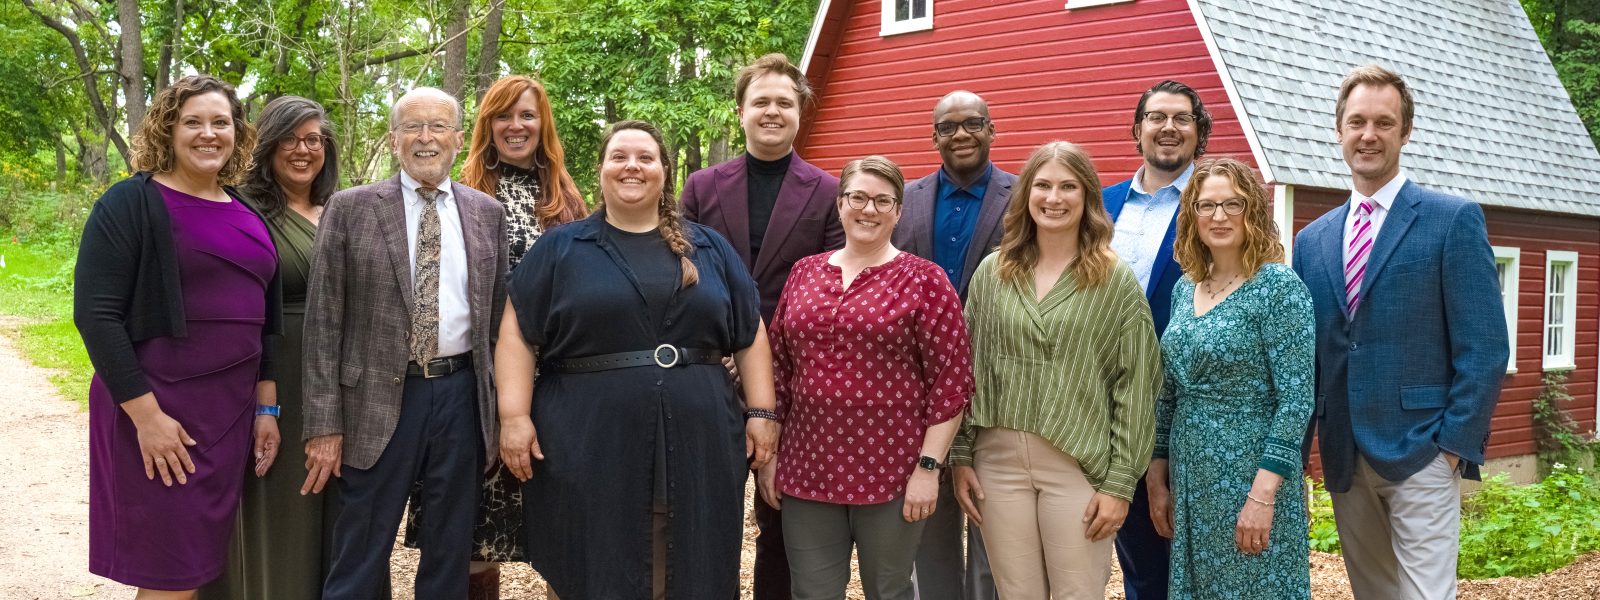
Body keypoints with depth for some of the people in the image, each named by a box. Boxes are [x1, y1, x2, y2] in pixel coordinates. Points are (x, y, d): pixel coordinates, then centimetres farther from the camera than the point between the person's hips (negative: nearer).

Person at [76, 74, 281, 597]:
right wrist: (145, 413, -18)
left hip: (232, 411, 6)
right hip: (157, 410, -6)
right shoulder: (130, 204, -7)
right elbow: (95, 314, -13)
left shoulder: (248, 217, 12)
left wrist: (266, 406, 11)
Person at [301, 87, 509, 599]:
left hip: (462, 394, 3)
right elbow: (323, 320, -3)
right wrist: (325, 423, -8)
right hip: (379, 399, -2)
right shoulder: (350, 209, 0)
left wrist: (502, 408, 8)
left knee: (451, 558, 13)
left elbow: (497, 312, 11)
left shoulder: (487, 212, 8)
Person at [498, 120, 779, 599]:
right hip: (589, 447, -2)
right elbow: (518, 333, 1)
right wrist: (514, 416, -9)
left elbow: (750, 334, 11)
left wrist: (761, 412, 3)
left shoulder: (709, 249, 12)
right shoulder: (559, 248, 5)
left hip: (696, 446, 2)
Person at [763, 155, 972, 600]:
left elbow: (951, 381, -7)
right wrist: (770, 454, 10)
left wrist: (928, 467, -11)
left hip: (891, 472, -3)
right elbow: (778, 368, 12)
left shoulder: (924, 280, -4)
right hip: (808, 468, 4)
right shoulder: (804, 273, 8)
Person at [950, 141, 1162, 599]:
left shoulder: (1116, 281, -2)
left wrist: (1120, 481, -8)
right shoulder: (993, 272, 7)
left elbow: (1135, 387, -3)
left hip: (1079, 464, -2)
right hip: (997, 459, 3)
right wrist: (960, 457, 3)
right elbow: (967, 370, 9)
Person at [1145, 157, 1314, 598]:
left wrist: (1263, 493, -19)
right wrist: (1158, 475, 9)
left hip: (1251, 478, -6)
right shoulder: (1185, 288, 8)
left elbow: (1296, 399, -15)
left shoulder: (1278, 286, -11)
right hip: (1188, 480, 6)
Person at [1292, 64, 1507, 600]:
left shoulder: (1454, 220, -3)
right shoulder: (1313, 239, 12)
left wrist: (1454, 445, -12)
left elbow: (1484, 348, -7)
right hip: (1344, 460, 5)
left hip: (1421, 455, -5)